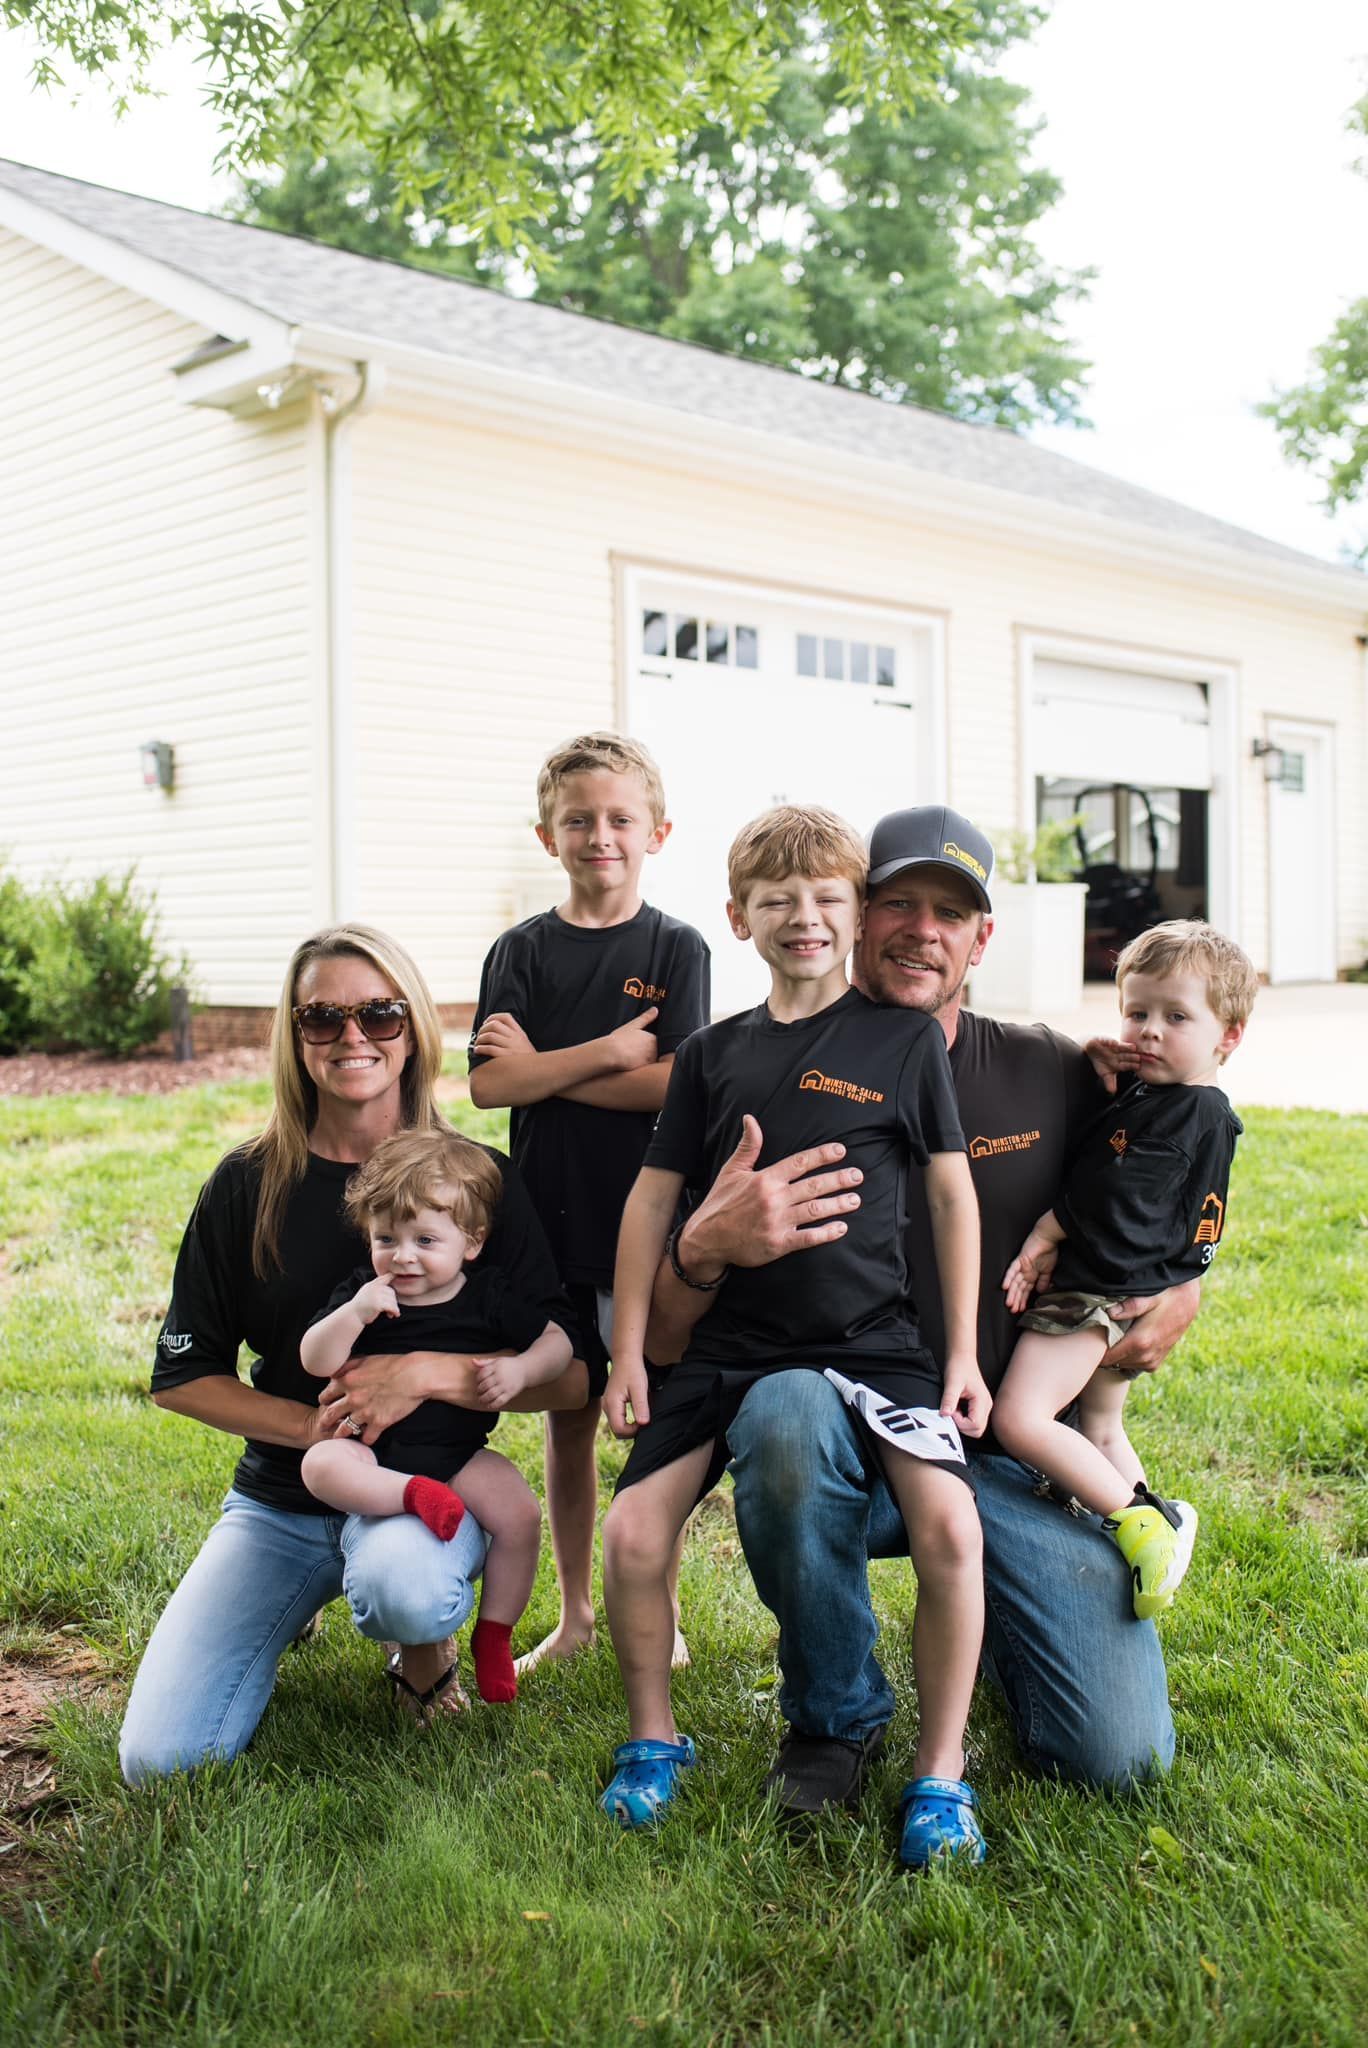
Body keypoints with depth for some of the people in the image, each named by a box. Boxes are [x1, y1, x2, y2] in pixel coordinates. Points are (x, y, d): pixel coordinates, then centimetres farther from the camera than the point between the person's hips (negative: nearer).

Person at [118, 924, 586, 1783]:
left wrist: (429, 1374, -24)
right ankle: (294, 1608, 18)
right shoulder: (248, 1185, -2)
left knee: (403, 1592, -39)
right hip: (280, 1501, 3)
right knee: (161, 1761, -12)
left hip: (426, 1484, -2)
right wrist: (316, 1426, -13)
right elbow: (182, 1374, 2)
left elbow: (571, 1375, -10)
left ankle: (427, 1643, 1)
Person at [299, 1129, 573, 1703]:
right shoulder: (361, 1292, -1)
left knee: (520, 1511, -20)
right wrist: (353, 1313, -26)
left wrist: (519, 1370, -18)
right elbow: (314, 1361, -10)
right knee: (320, 1466, -29)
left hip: (460, 1454, 1)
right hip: (373, 1451, 0)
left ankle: (493, 1634, -2)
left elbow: (558, 1341, 2)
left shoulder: (488, 1296, 0)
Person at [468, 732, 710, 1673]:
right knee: (568, 1418, 12)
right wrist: (608, 1052, -15)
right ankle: (574, 1613, 27)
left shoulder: (675, 948, -2)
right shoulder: (523, 952, 4)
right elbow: (487, 1084, -7)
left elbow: (674, 1085, -13)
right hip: (549, 1223, 2)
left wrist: (543, 1067, -11)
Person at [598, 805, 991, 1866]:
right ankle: (654, 1740, 18)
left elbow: (951, 1192, 4)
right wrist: (630, 1353, 4)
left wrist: (964, 1352, 0)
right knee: (632, 1537, -8)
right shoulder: (712, 1054, 6)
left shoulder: (905, 1037, 1)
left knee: (950, 1527, -21)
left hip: (871, 1335, -2)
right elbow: (653, 1200, 9)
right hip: (728, 1340, 2)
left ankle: (941, 1771, 0)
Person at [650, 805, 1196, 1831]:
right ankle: (837, 1714, -8)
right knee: (785, 1408, -37)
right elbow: (658, 1344, -7)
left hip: (1007, 1449, 2)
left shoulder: (1050, 1074, 0)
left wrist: (1181, 1291, -4)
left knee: (1121, 1753, -12)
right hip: (841, 1442, -1)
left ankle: (978, 1608, 23)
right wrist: (706, 1249, -28)